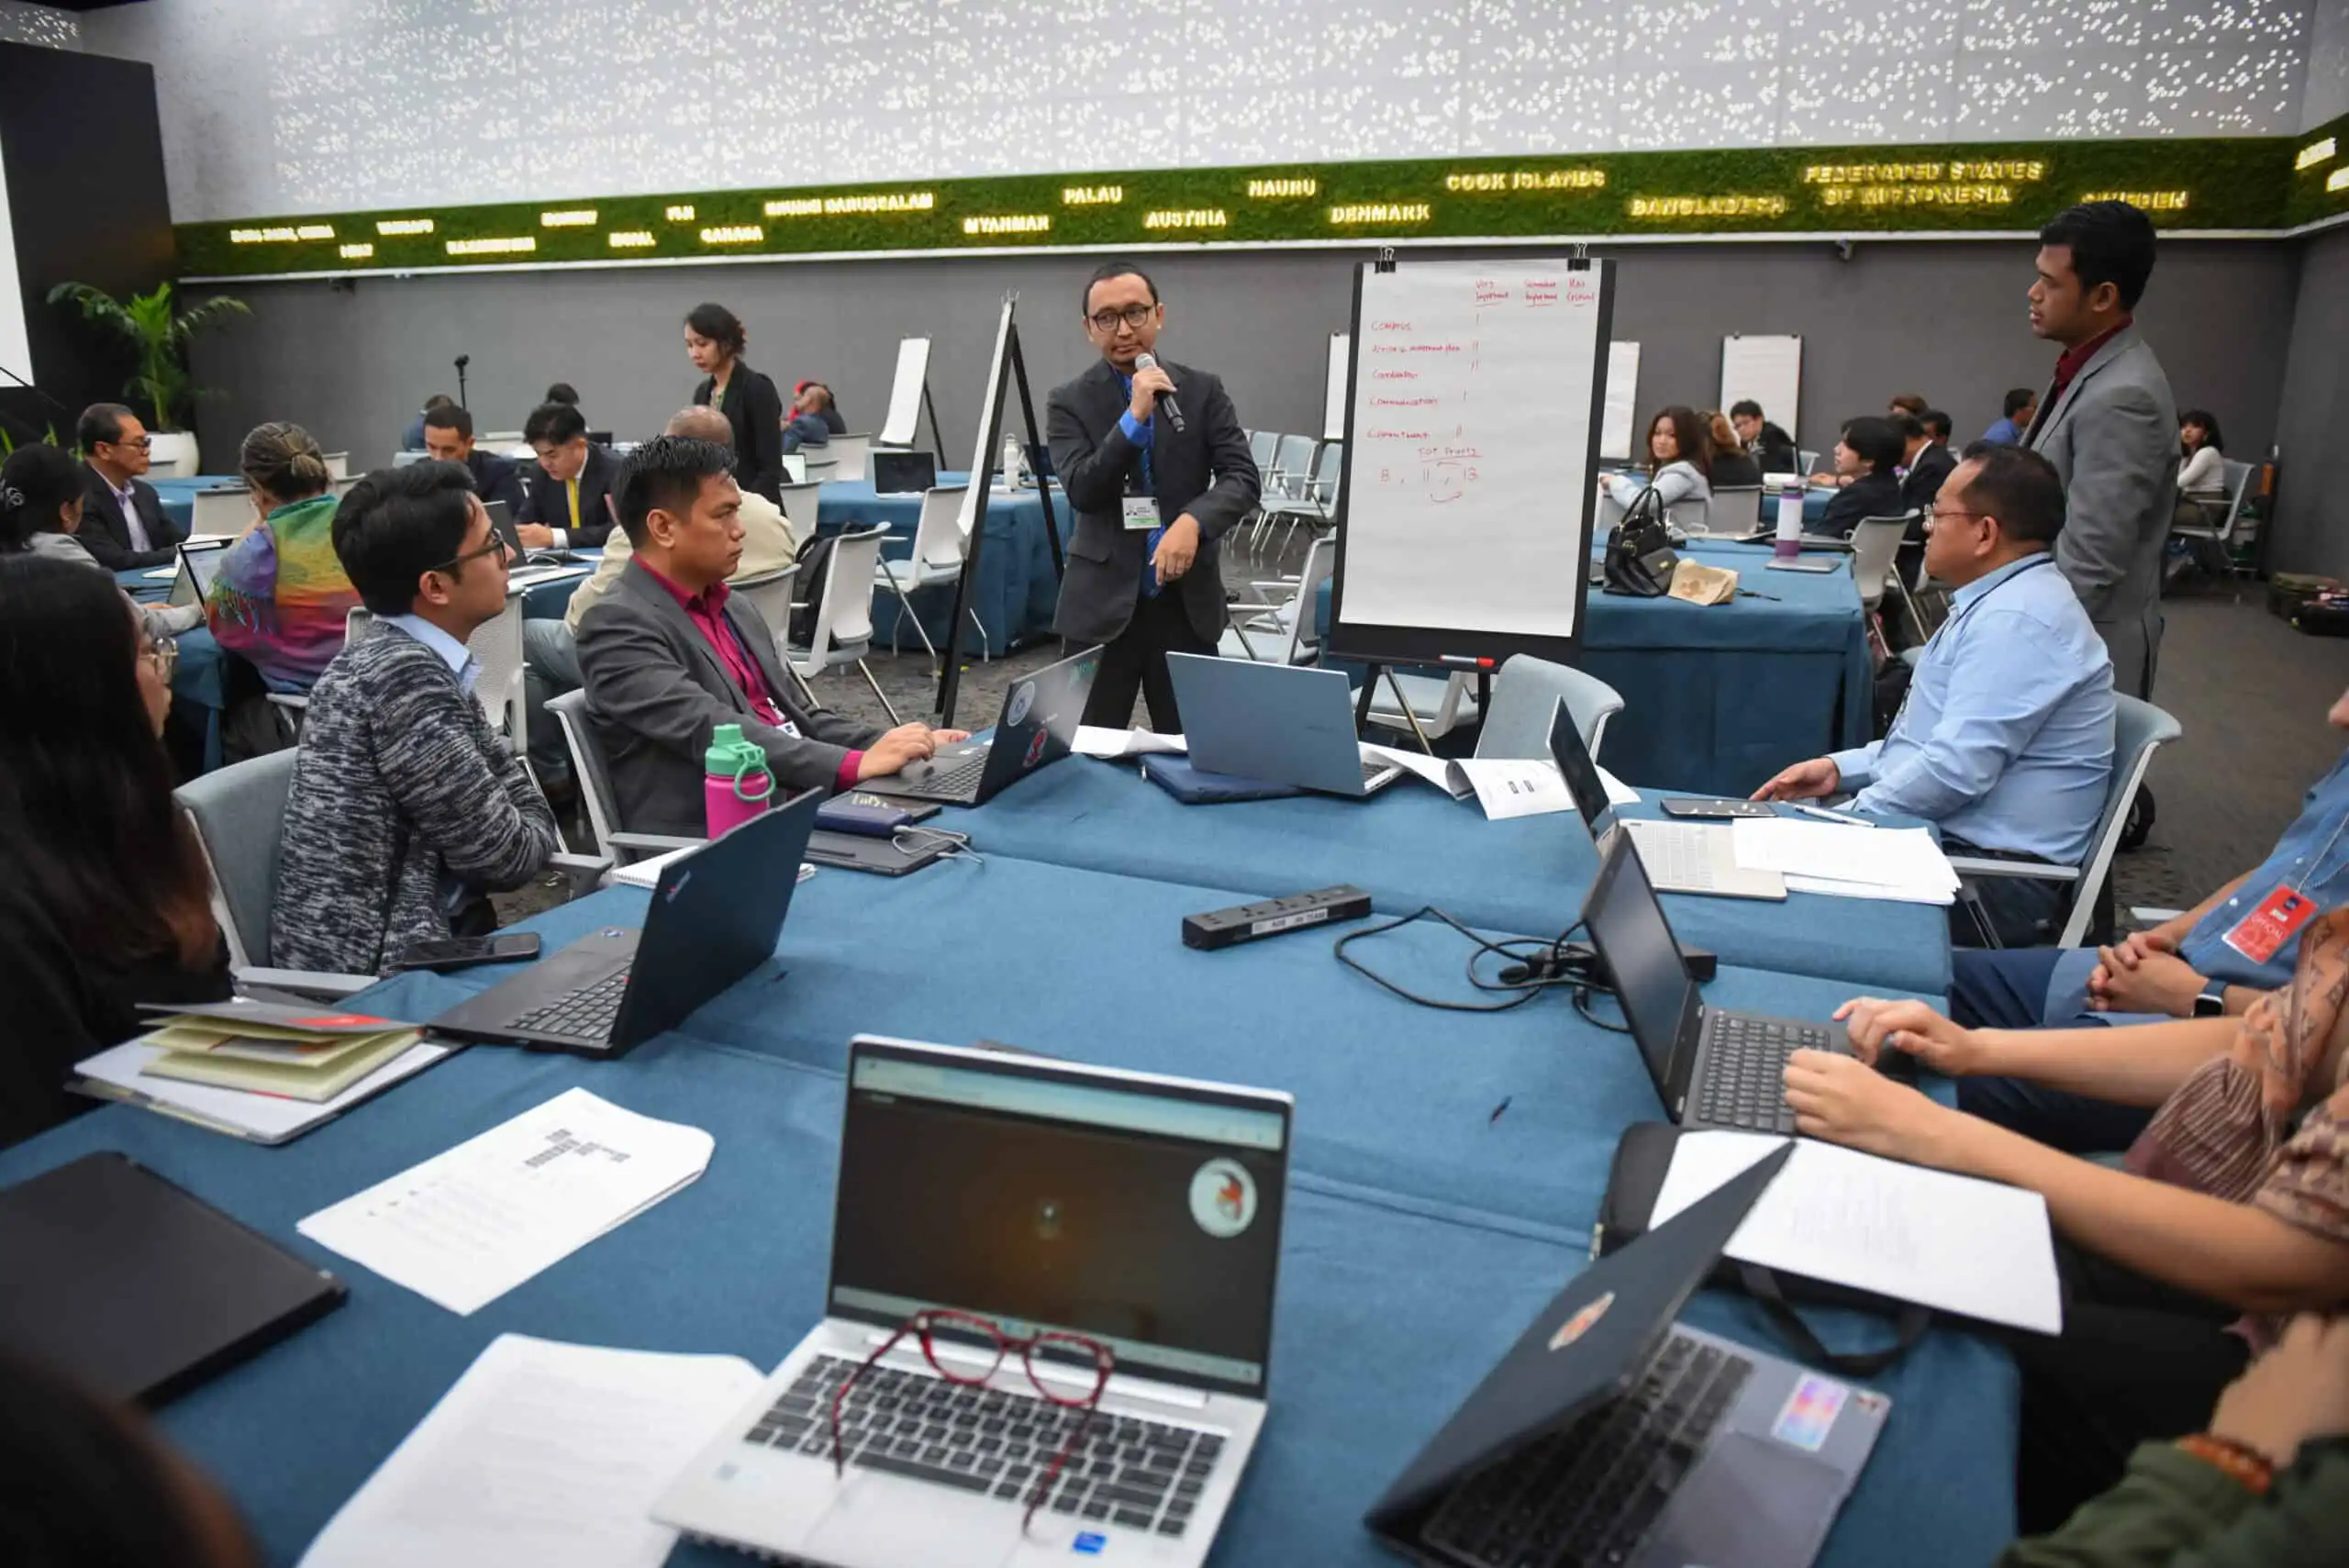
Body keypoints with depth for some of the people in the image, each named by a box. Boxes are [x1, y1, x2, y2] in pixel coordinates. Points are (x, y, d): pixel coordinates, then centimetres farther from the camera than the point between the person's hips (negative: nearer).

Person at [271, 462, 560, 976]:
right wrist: (530, 837, 2)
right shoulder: (405, 676, -20)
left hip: (407, 933, 8)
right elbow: (501, 858, -17)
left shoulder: (409, 659, 8)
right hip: (376, 964, -8)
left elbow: (514, 787, 11)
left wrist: (517, 832, -8)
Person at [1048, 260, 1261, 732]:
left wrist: (1193, 521, -22)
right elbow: (1082, 492, -11)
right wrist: (1134, 416, -20)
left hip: (1187, 601, 1)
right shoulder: (1069, 402, 2)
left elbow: (1243, 477, -3)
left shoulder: (1203, 391, 5)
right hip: (1103, 602, -1)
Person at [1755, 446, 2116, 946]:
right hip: (1950, 839, 10)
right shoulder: (2001, 603, 15)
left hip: (1992, 877, -10)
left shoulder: (2016, 620, -20)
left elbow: (1956, 769, -26)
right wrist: (1841, 768, 10)